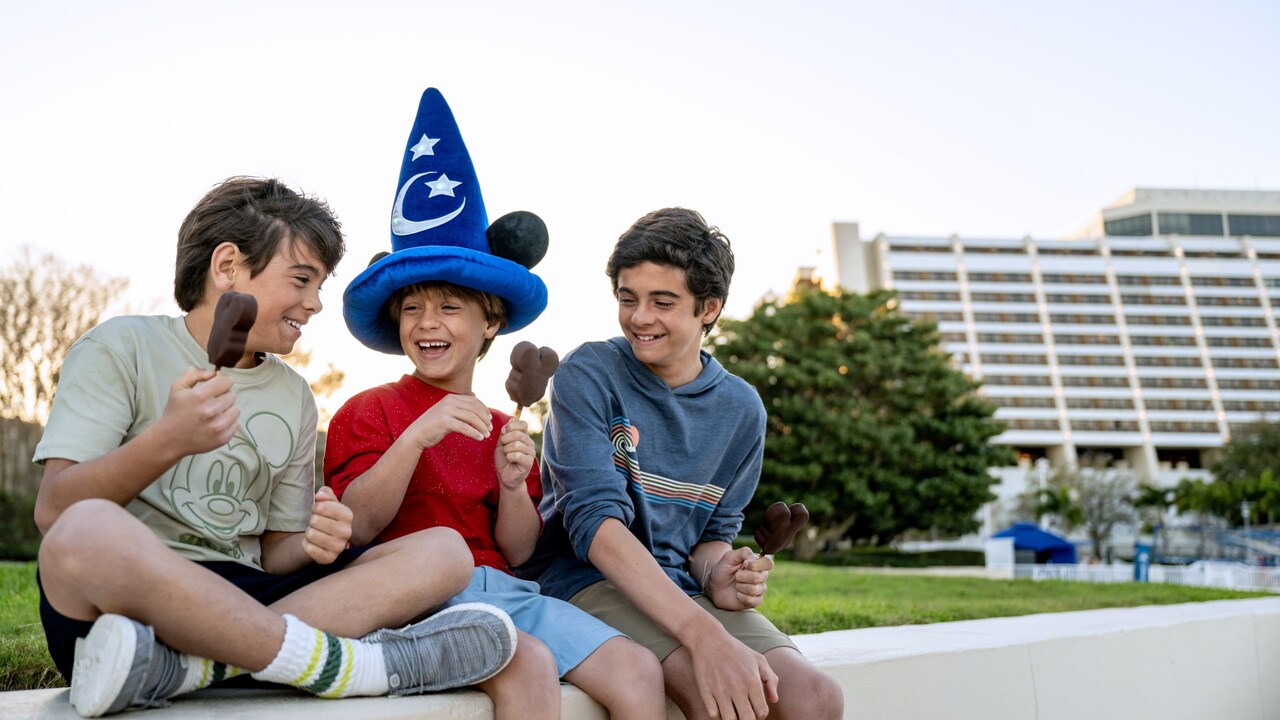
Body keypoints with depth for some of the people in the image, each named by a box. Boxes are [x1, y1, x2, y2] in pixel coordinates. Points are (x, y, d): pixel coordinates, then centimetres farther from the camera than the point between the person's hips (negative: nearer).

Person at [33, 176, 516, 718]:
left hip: (241, 599, 6)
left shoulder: (294, 398, 19)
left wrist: (312, 547, -7)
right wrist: (166, 441, -22)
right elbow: (52, 512, -6)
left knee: (444, 551, -12)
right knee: (89, 531, -40)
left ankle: (176, 664, -30)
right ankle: (338, 662, -25)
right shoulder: (120, 348, 4)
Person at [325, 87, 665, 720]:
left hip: (502, 589, 5)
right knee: (529, 663, -34)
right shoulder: (367, 412, 6)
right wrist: (416, 436, -19)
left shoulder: (503, 429, 20)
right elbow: (356, 526, -8)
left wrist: (513, 484, -6)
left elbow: (517, 550, 14)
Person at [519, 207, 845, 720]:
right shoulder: (588, 375, -7)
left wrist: (718, 577, -12)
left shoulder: (741, 409, 8)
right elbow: (595, 519, -19)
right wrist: (705, 635, -31)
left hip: (678, 590, 5)